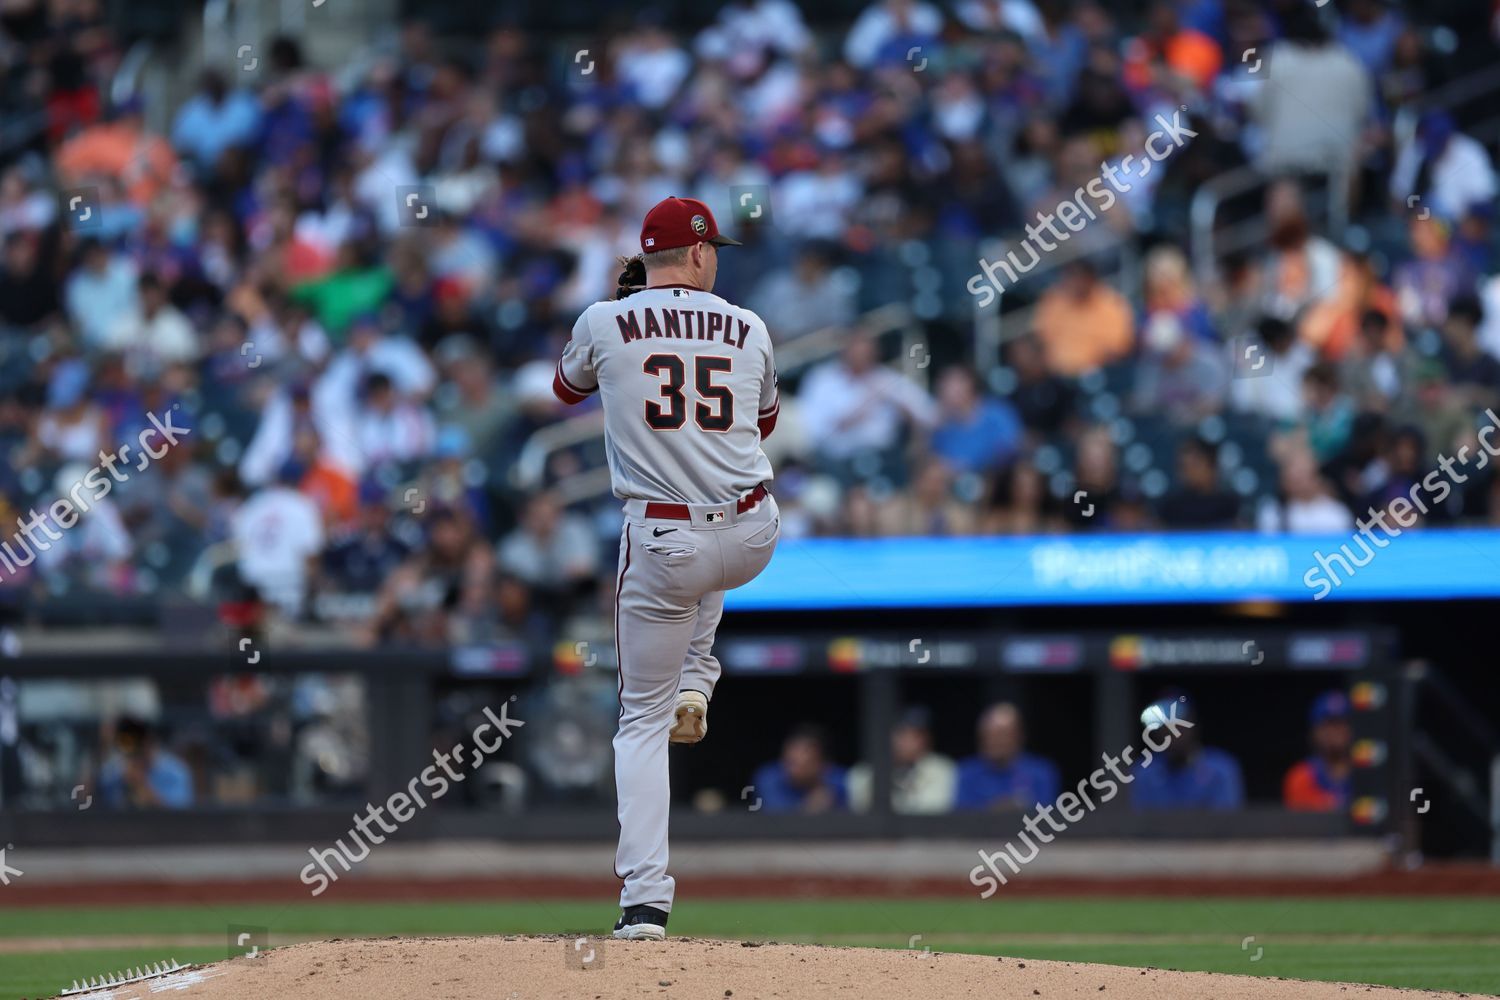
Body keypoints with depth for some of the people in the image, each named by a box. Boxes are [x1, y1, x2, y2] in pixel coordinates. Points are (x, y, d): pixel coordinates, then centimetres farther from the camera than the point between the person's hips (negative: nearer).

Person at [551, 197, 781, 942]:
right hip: (753, 541, 2)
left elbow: (566, 387, 21)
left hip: (662, 541, -2)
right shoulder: (748, 330, 4)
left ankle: (644, 900, -6)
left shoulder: (605, 324, -2)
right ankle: (695, 687, 28)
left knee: (643, 720, 4)